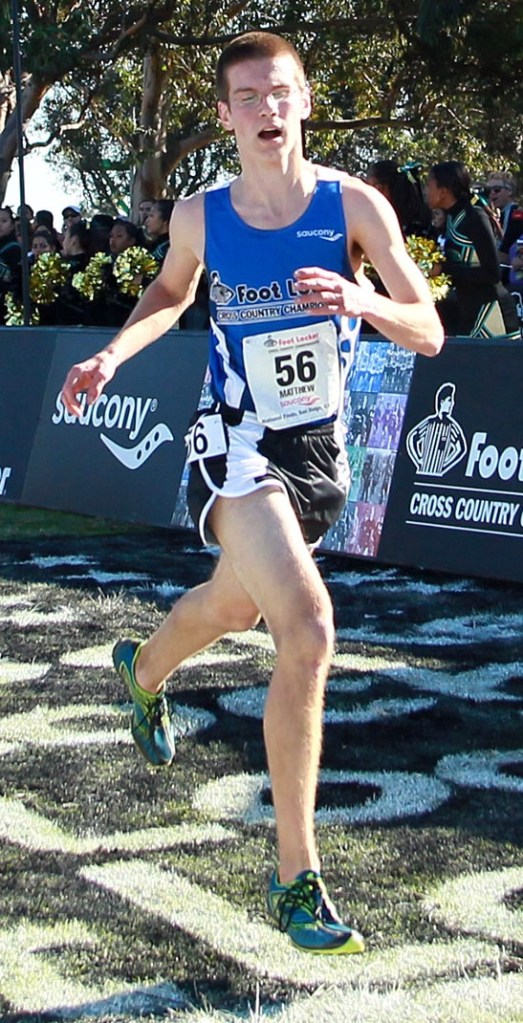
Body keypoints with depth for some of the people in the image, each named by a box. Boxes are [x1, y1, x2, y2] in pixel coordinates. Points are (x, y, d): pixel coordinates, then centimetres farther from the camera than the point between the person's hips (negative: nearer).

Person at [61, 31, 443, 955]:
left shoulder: (353, 204, -11)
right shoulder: (200, 216, -8)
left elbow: (429, 333, -15)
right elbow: (170, 293, 16)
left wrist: (361, 301, -35)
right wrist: (114, 354, -1)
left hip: (320, 449, 3)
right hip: (238, 444, -3)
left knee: (234, 606, 27)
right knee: (308, 631, -24)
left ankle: (143, 673, 65)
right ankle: (295, 879, -15)